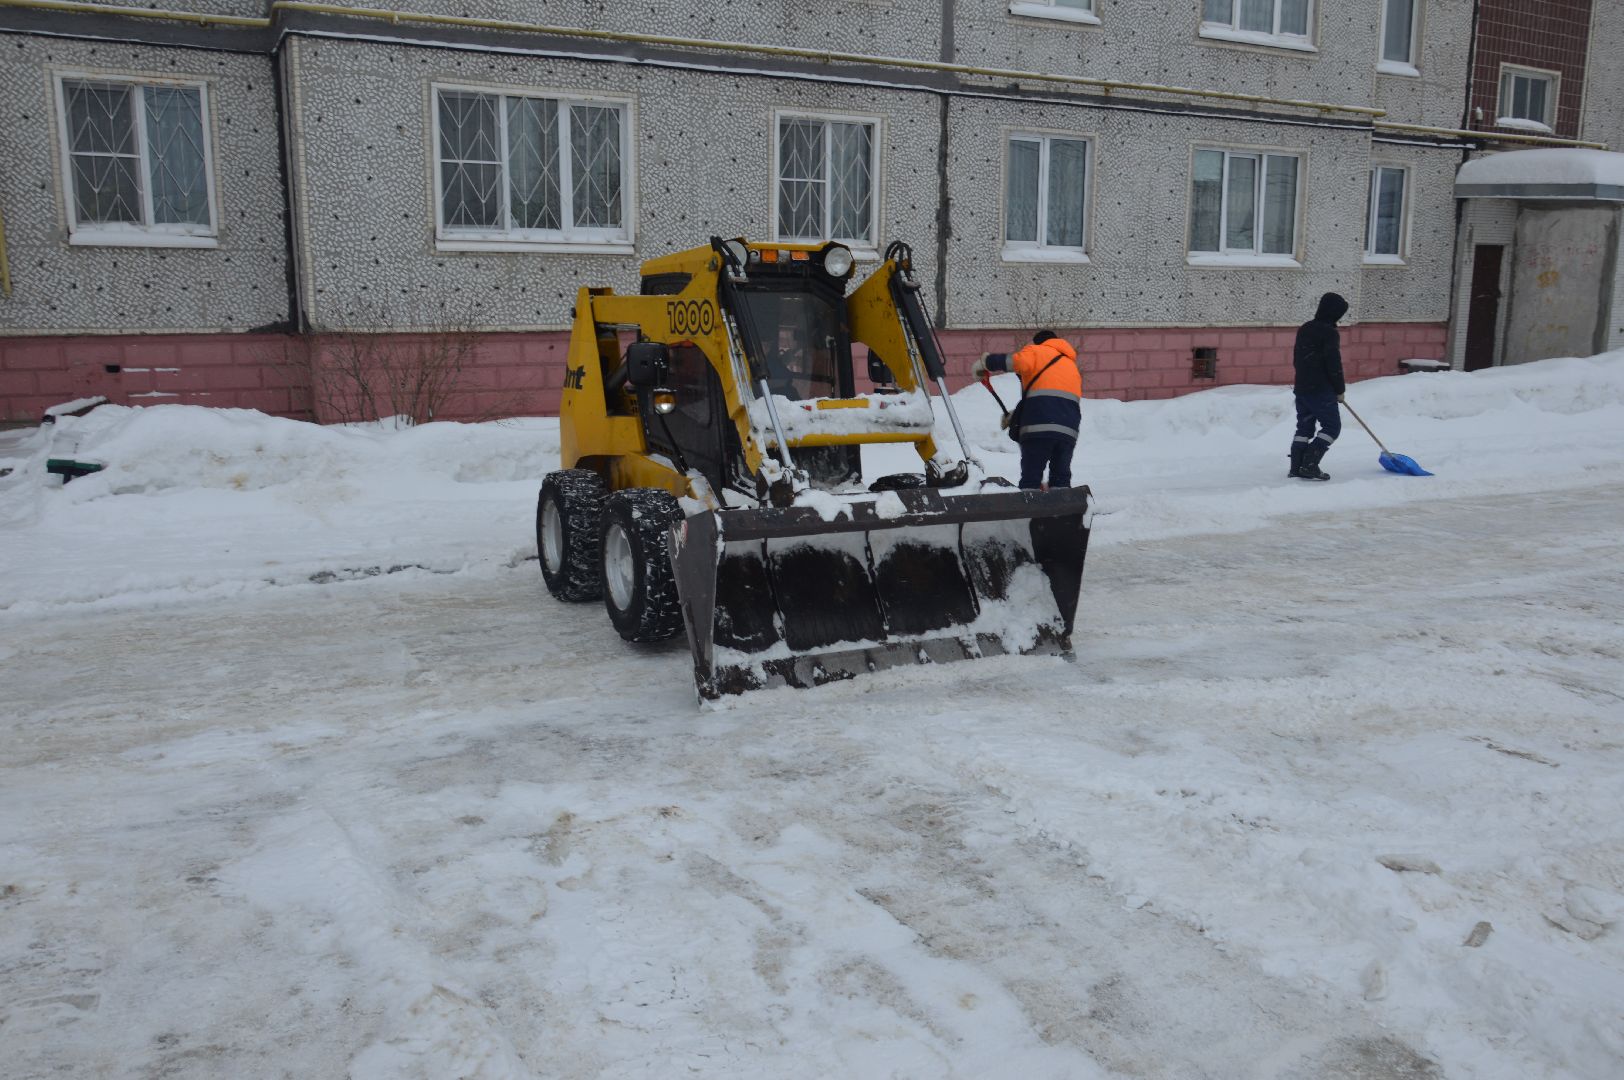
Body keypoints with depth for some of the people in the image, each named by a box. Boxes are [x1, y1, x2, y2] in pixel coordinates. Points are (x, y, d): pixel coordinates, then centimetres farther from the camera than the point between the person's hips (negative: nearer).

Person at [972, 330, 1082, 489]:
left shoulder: (1036, 352, 11)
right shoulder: (1071, 364, 31)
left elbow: (1018, 362, -12)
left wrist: (985, 362, 0)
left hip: (1039, 427, -5)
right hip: (1069, 430, 5)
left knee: (1031, 478, -3)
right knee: (1061, 478, 12)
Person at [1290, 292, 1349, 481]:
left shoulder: (1304, 329, 12)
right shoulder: (1330, 333, -14)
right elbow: (1334, 365, -14)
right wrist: (1340, 390, -4)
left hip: (1301, 387, 8)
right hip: (1321, 390, -8)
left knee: (1304, 427, 13)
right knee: (1332, 426, 0)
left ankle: (1296, 467, 10)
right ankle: (1310, 465, -9)